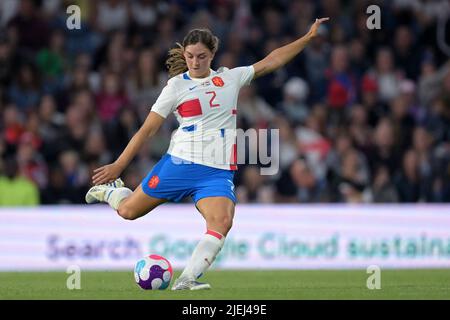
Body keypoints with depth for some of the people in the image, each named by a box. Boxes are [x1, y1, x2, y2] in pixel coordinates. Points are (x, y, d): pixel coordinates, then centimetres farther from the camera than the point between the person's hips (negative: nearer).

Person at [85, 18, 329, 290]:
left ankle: (187, 280, -27)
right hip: (180, 163, -1)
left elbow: (270, 62, 11)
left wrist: (308, 37, 6)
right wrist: (118, 165, 0)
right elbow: (148, 129, 2)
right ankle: (110, 190, 42)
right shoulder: (177, 85, 1)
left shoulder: (231, 78, 10)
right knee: (128, 211, 7)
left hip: (219, 172, 1)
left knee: (222, 222, -26)